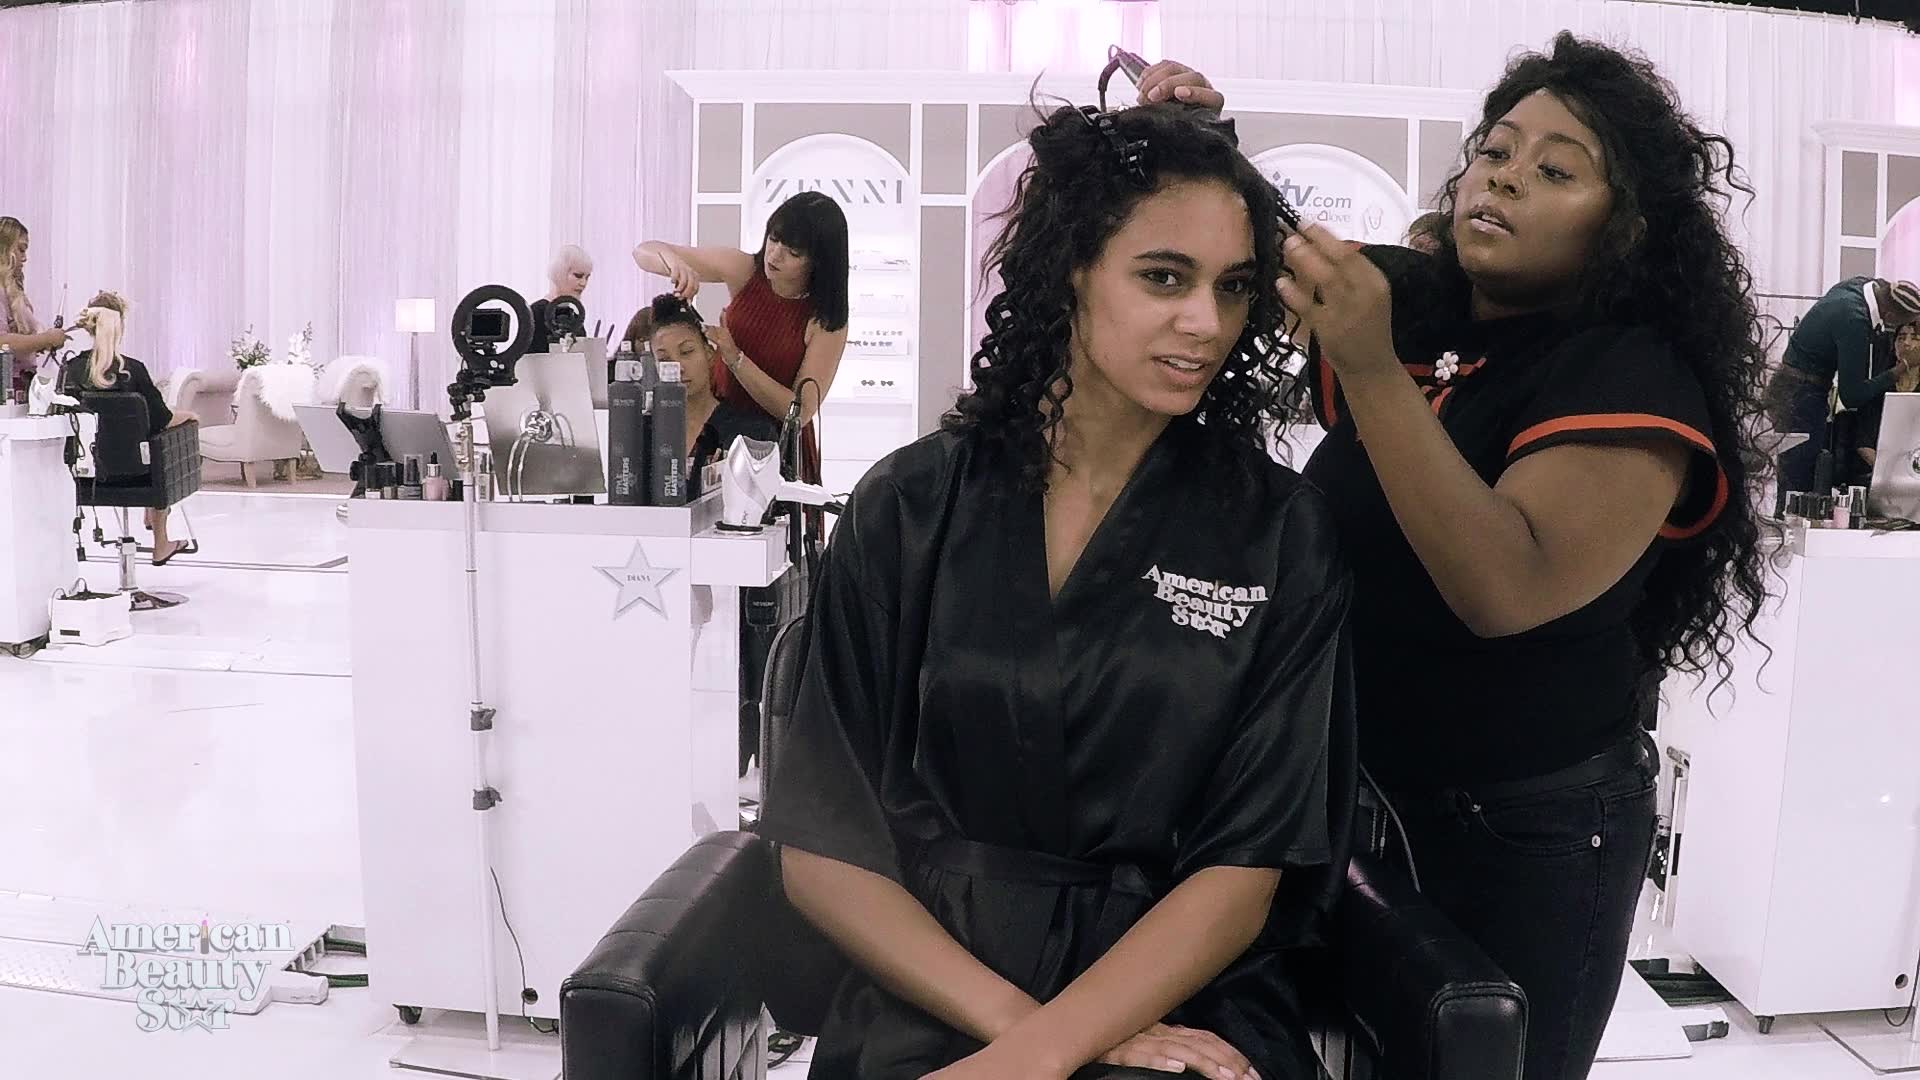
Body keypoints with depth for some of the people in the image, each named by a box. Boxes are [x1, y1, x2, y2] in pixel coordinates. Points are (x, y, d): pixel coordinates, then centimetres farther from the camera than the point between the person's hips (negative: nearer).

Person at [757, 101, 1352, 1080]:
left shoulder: (1280, 534, 0)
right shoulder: (910, 507, 1)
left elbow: (1244, 870, -4)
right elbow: (822, 845, -1)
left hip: (1181, 1001, 0)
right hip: (934, 992, 0)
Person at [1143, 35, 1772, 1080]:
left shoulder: (1637, 384, -17)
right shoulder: (1396, 299, 0)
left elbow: (1508, 589, -31)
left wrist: (1370, 370, -38)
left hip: (1525, 833, -5)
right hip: (1354, 794, 5)